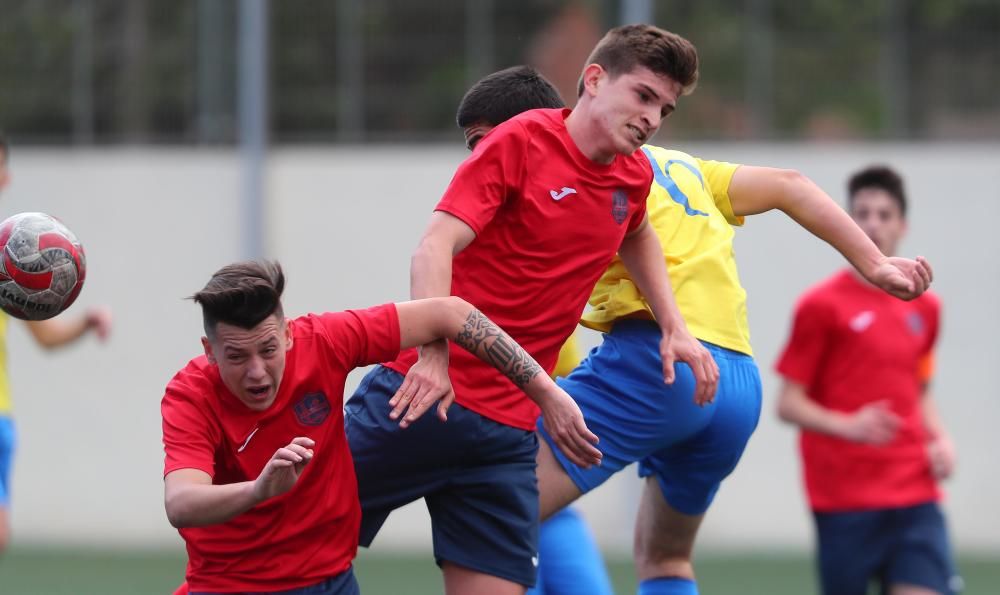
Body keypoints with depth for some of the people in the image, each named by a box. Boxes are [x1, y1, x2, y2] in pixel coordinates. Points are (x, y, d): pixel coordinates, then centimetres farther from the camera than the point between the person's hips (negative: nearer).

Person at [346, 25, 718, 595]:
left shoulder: (635, 178, 11)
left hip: (508, 433, 5)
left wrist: (674, 324, 22)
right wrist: (433, 354, -33)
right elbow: (435, 248, -18)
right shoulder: (521, 142, -8)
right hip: (424, 397, -5)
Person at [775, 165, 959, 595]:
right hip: (843, 495, -4)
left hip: (914, 493, 4)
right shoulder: (821, 305, -3)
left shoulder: (924, 308, 14)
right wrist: (848, 426, -20)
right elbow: (789, 403, -4)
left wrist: (940, 440, 7)